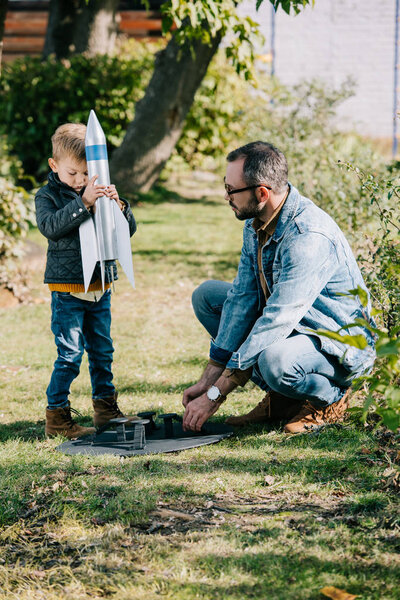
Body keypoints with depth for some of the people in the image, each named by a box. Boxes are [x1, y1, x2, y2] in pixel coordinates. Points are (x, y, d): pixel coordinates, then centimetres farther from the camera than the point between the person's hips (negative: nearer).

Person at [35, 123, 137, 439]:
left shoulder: (98, 193, 7)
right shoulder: (48, 196, -3)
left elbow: (129, 230, 6)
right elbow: (51, 227, -22)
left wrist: (119, 207, -15)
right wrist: (83, 203, -30)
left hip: (100, 288, 5)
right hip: (67, 290, -5)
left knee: (102, 350, 14)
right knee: (70, 354, -7)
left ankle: (106, 407, 27)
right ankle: (57, 415, 0)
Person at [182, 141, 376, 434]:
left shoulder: (308, 236, -31)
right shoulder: (256, 221, -2)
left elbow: (276, 321, -33)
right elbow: (243, 297, -1)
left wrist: (215, 395, -30)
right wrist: (209, 378, -8)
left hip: (342, 344, -9)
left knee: (274, 360, -39)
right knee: (206, 295, 4)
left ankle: (330, 398, -3)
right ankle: (280, 398, 5)